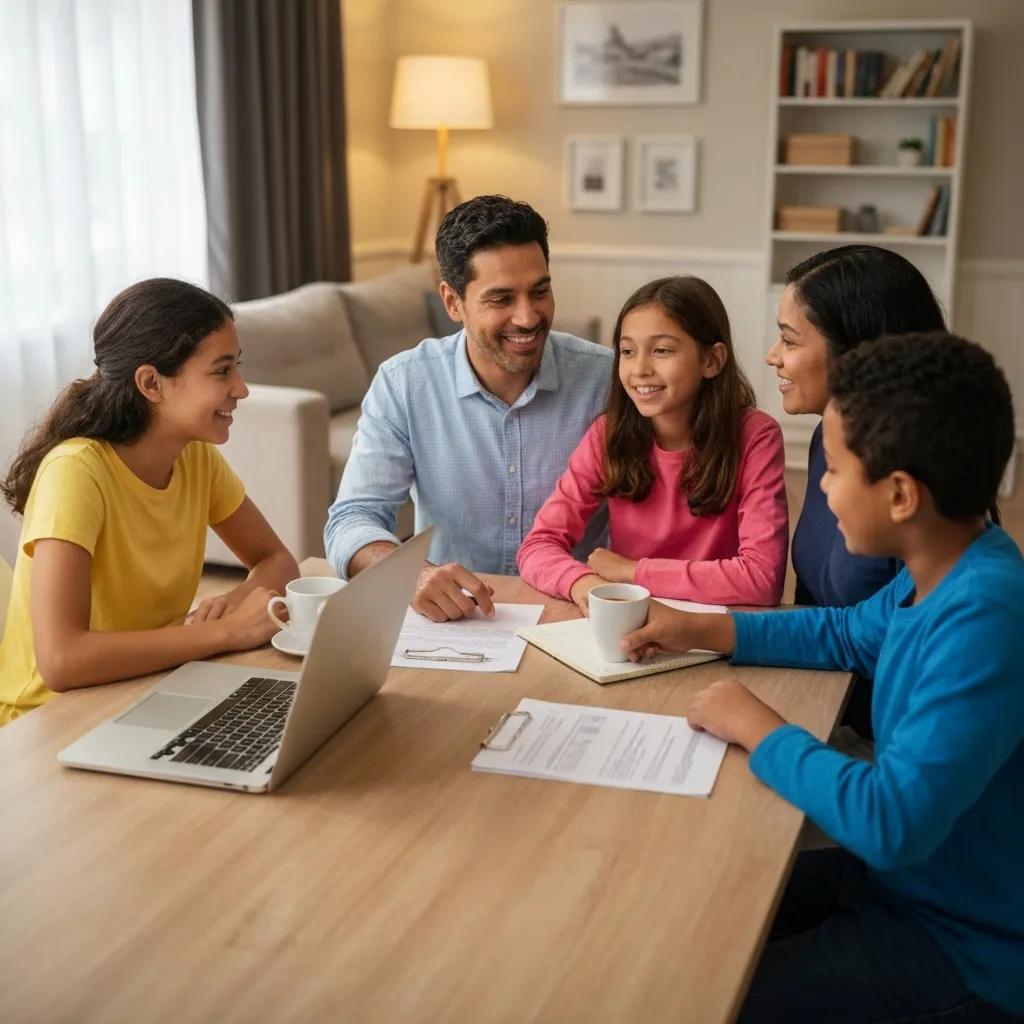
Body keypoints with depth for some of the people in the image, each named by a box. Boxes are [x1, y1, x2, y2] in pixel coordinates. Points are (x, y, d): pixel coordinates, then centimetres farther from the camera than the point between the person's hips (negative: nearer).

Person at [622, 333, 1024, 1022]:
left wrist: (759, 729, -21)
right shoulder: (942, 574, -2)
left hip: (967, 951, -8)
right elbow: (848, 634, 18)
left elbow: (892, 822, -35)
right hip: (909, 877, 8)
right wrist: (704, 630, 9)